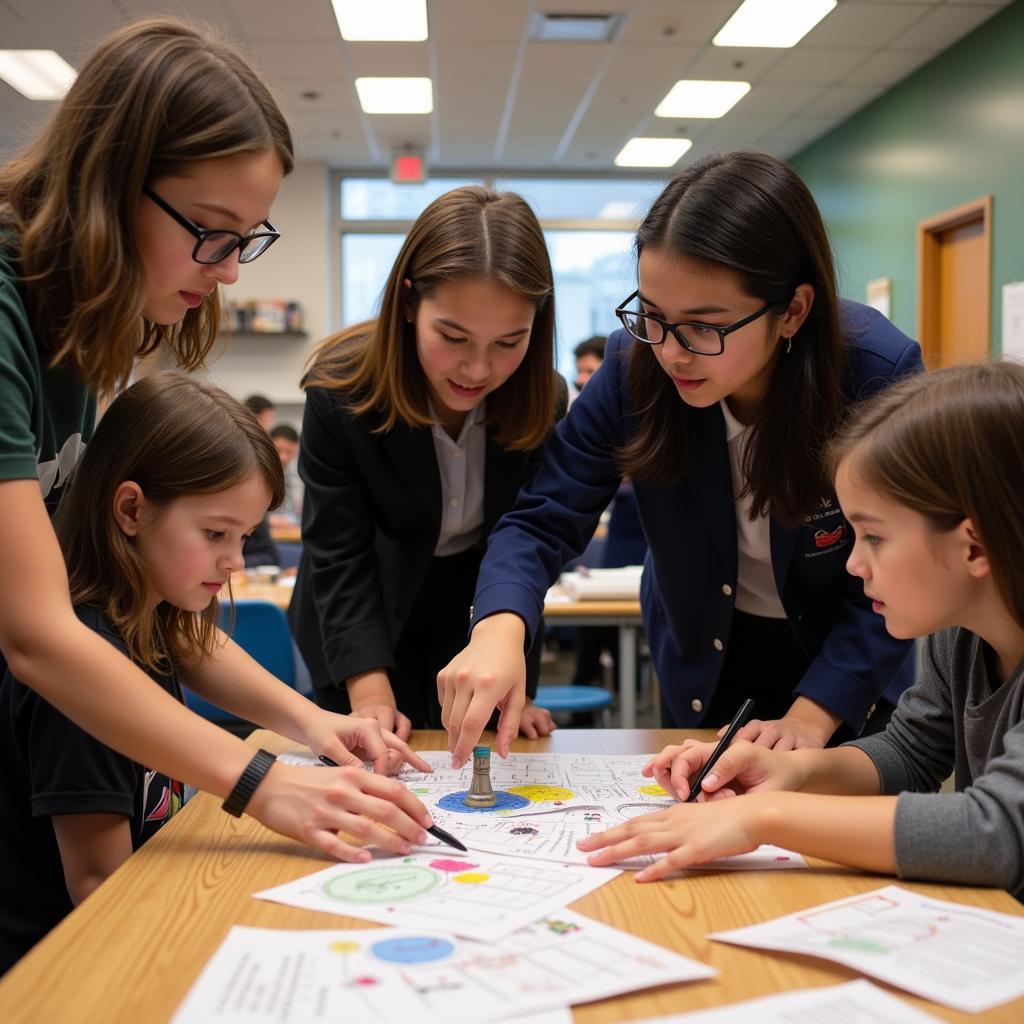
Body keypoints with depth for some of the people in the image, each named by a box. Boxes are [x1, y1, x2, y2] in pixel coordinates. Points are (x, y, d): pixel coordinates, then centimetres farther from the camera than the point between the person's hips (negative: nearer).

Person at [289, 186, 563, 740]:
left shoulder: (544, 401, -19)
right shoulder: (340, 390, -26)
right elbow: (340, 557, -24)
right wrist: (371, 695, -34)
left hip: (483, 612, 2)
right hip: (367, 621, -2)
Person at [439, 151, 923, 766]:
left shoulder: (880, 376, -30)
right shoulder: (635, 364, -24)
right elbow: (546, 518, -21)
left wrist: (811, 717, -32)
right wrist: (501, 626, -41)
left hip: (841, 663, -2)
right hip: (700, 653, 2)